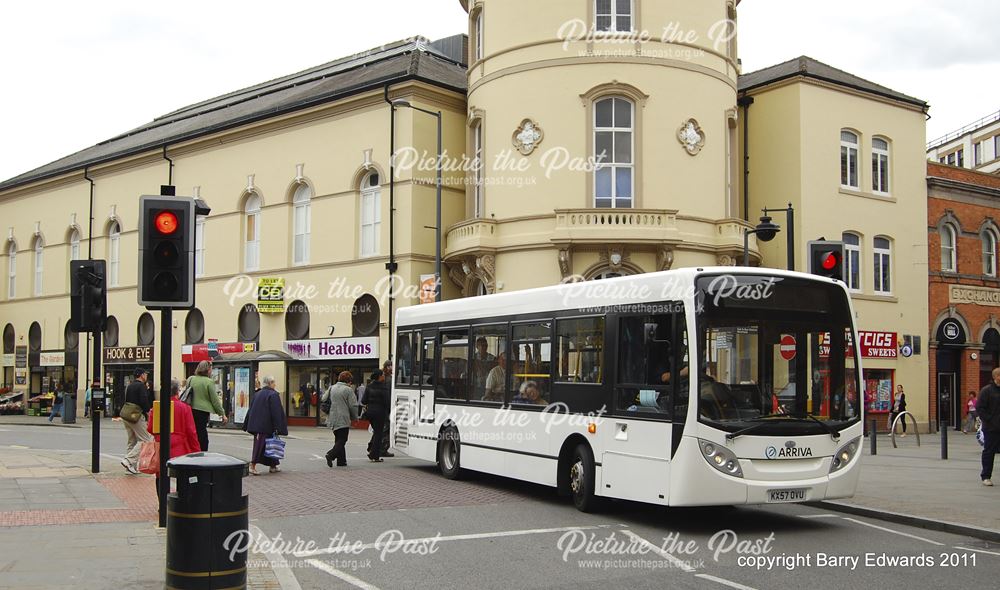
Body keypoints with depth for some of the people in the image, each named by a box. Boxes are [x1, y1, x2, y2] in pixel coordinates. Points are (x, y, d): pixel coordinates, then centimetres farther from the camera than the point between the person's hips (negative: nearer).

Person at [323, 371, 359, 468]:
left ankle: (341, 460, 14)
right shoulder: (348, 390, -9)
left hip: (332, 419, 7)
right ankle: (331, 455, -23)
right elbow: (353, 406, -9)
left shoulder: (331, 388, 9)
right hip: (343, 419, -7)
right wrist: (354, 417, 6)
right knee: (342, 440, -4)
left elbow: (323, 399, 14)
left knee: (339, 440, 15)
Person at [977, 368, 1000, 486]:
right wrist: (989, 420, -14)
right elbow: (979, 409, -8)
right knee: (989, 452, 2)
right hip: (991, 428, -5)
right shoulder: (986, 391, -6)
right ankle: (986, 476, 11)